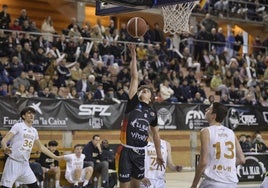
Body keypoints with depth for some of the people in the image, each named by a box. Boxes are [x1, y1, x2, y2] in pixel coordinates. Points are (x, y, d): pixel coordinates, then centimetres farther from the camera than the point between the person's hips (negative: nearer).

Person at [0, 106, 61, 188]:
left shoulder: (34, 131, 12)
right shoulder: (18, 126, -6)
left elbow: (41, 147, 25)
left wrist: (55, 157, 24)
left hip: (25, 164, 6)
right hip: (13, 163, -6)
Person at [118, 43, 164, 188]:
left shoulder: (152, 112, 13)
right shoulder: (133, 103, 3)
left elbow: (155, 134, 21)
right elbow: (134, 77, -2)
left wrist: (159, 155, 22)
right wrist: (133, 55, -6)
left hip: (140, 152, 4)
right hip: (126, 150, -4)